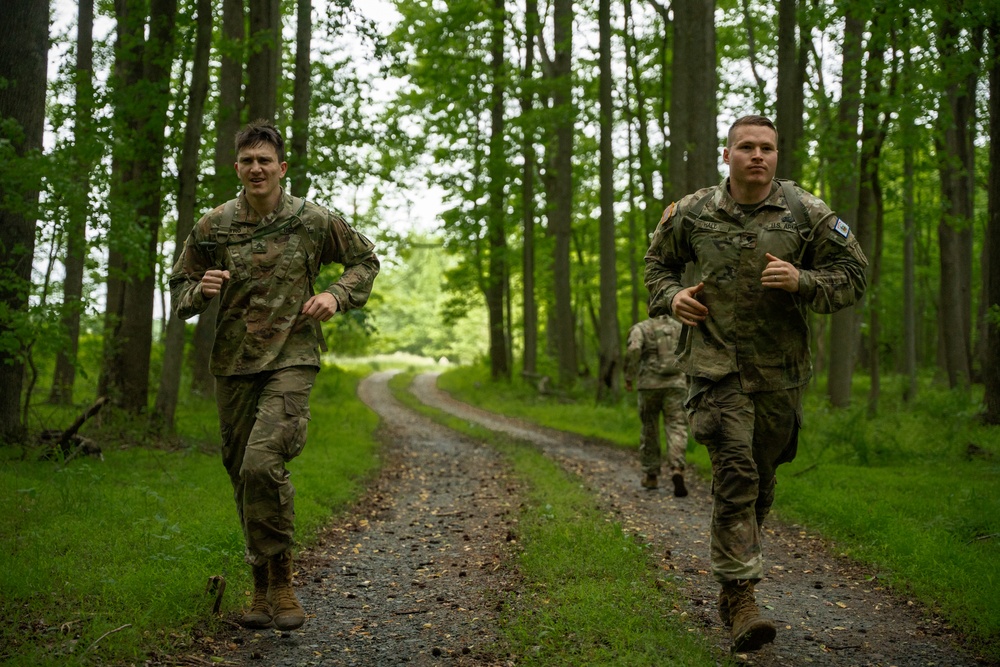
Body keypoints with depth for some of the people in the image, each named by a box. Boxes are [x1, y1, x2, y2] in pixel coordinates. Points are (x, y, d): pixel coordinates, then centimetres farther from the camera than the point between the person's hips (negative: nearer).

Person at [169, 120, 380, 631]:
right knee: (243, 477, 7)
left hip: (291, 362, -3)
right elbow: (179, 290, 14)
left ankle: (279, 583, -7)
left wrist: (337, 296, -3)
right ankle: (262, 589, 23)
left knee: (262, 464, -23)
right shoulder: (213, 228, 4)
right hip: (232, 367, 4)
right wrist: (200, 290, -9)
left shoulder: (314, 222, 0)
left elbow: (365, 260, 14)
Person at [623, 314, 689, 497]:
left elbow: (633, 350, -17)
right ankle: (677, 470, -28)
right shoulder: (680, 328, 11)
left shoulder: (640, 328, 2)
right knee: (676, 429, -6)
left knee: (649, 429, 14)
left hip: (649, 386, 0)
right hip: (675, 386, 1)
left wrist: (629, 377, -7)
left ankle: (651, 476, 21)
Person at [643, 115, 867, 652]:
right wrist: (671, 297, -2)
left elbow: (853, 276, 2)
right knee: (735, 474, -15)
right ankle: (740, 598, -12)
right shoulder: (692, 213, 2)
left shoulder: (806, 214, 0)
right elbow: (657, 263, 19)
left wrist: (800, 281, -16)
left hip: (781, 370, 2)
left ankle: (733, 572, 35)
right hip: (716, 363, -2)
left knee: (761, 481, 13)